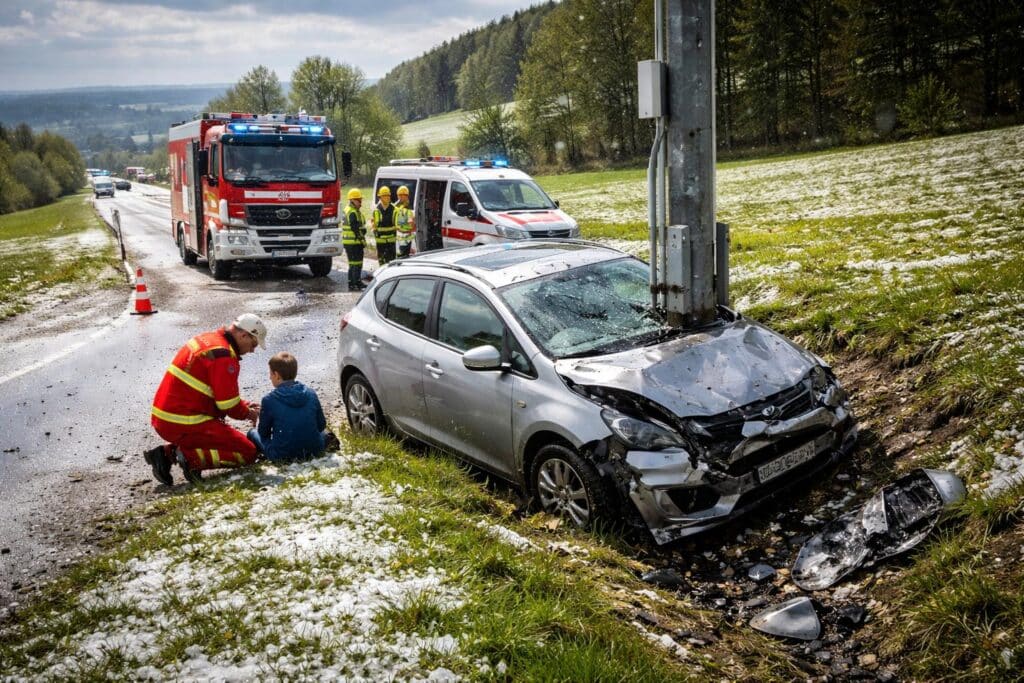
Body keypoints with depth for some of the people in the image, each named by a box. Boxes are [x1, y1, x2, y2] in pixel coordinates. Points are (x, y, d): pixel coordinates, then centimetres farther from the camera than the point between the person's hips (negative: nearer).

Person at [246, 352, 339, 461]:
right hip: (313, 451, 3)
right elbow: (321, 426, 5)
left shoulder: (269, 400, -12)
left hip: (281, 455, -3)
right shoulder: (311, 394, -3)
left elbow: (264, 433, -1)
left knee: (252, 432, 20)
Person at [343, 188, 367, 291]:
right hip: (352, 242, -10)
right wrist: (362, 239, -15)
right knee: (354, 264, -7)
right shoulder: (352, 212, -16)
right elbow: (355, 229, -20)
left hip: (356, 242, 10)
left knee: (358, 262, 16)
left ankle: (358, 282, 25)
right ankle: (352, 284, -3)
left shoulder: (356, 211, 17)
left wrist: (362, 239, 17)